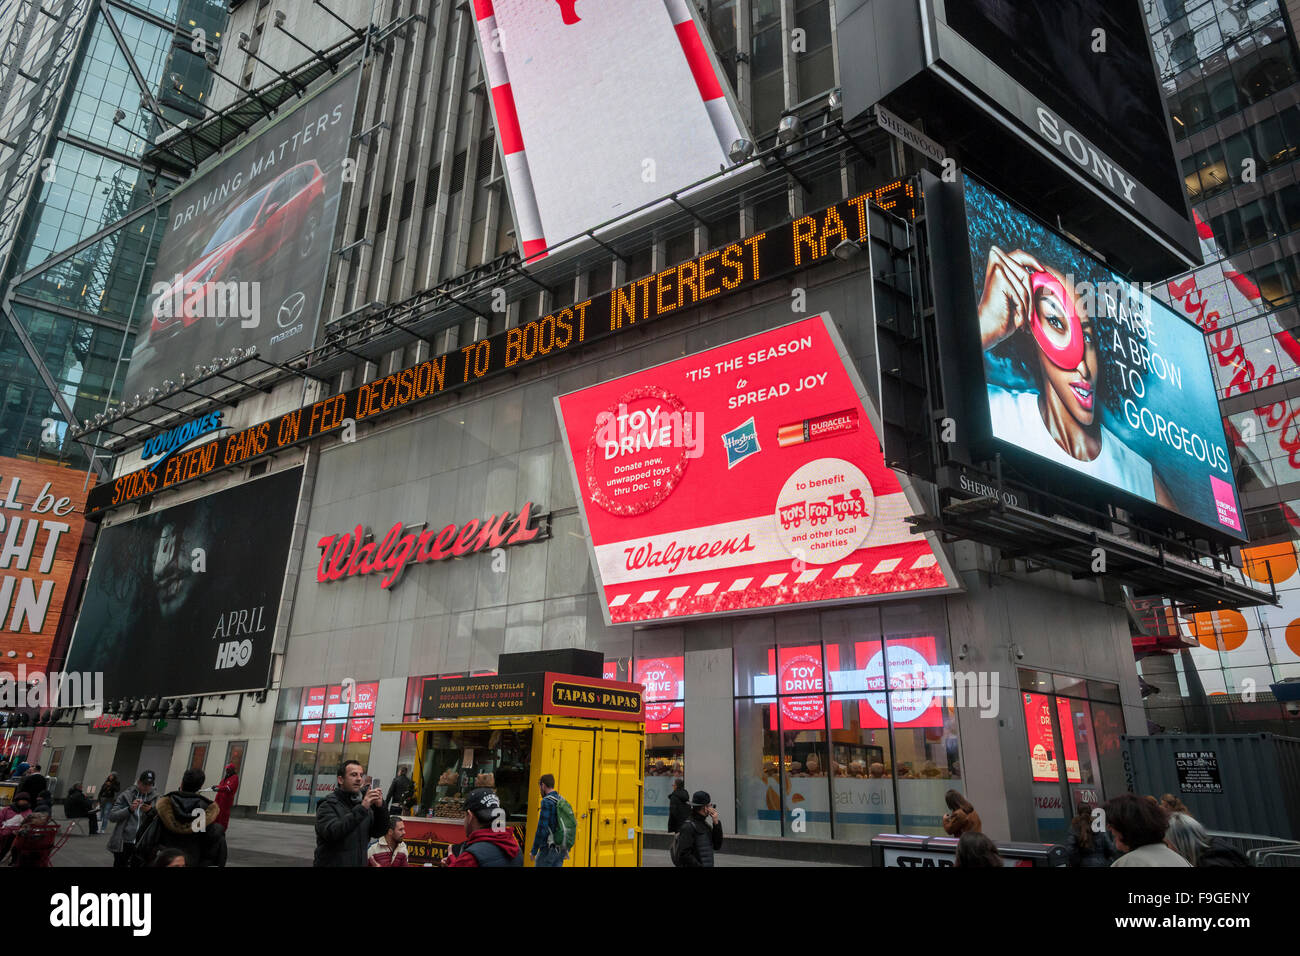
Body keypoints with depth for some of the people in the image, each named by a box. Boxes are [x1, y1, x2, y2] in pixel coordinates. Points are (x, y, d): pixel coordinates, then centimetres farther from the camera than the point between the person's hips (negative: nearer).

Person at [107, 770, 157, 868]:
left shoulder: (154, 798, 4)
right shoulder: (126, 795, 0)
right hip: (123, 843, -1)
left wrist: (150, 811, -19)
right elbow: (111, 816, -4)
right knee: (119, 866, 6)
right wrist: (129, 809, -19)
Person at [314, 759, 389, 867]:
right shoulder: (327, 806, -9)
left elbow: (379, 832, 0)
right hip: (332, 863, -5)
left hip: (360, 862, 5)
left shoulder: (362, 804, 7)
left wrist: (380, 808, -16)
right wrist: (361, 809, -31)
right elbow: (332, 832, -27)